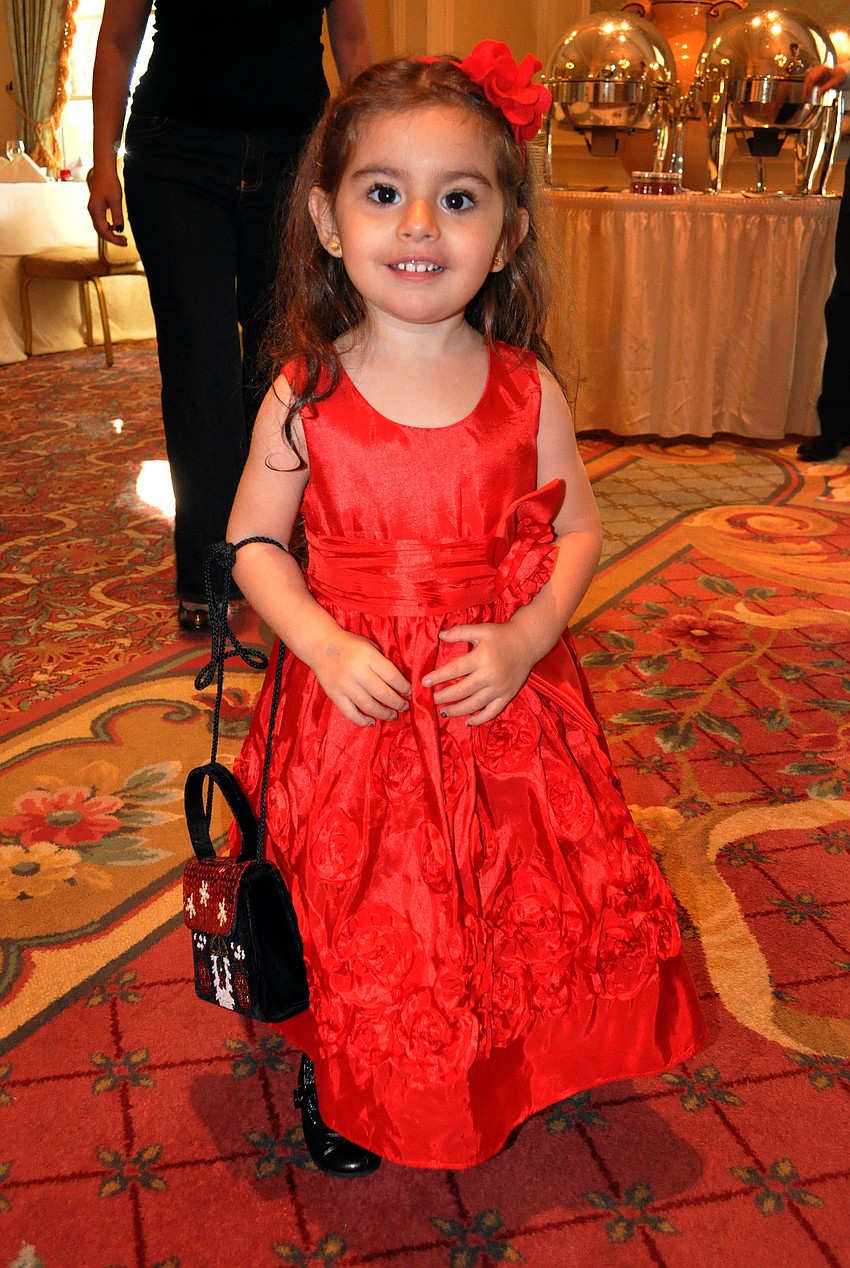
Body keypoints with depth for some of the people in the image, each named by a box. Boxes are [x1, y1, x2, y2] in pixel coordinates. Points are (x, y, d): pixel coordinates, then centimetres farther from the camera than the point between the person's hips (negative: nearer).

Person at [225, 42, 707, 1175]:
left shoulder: (528, 391, -7)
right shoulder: (304, 395, -9)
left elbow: (576, 529, 2)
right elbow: (255, 540, -1)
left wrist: (525, 639, -14)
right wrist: (324, 645, -16)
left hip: (503, 698, 2)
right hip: (355, 699, -1)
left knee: (520, 907, 14)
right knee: (360, 925, 11)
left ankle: (503, 1074, 46)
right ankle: (340, 1085, 41)